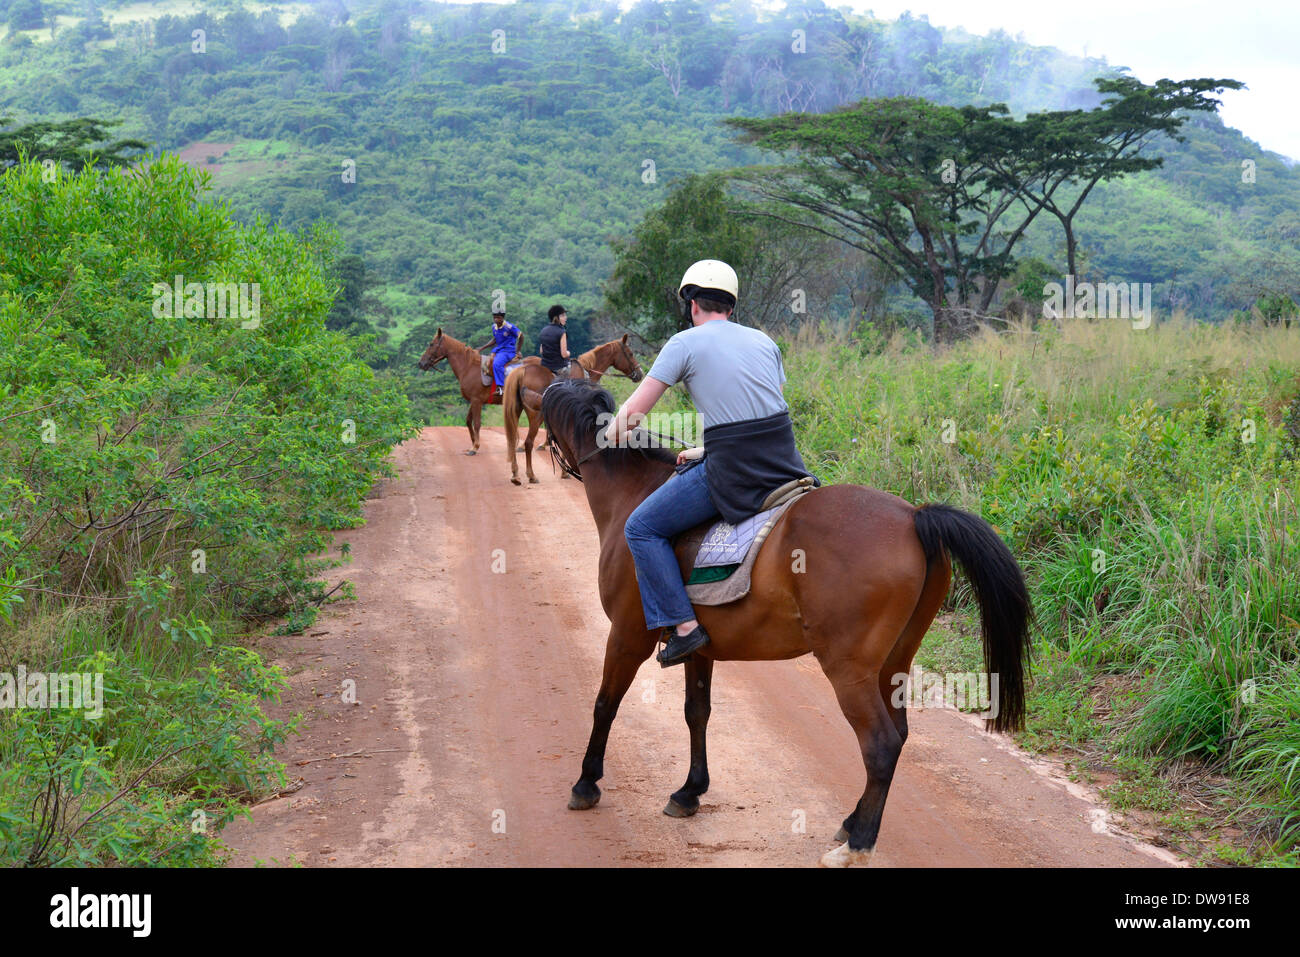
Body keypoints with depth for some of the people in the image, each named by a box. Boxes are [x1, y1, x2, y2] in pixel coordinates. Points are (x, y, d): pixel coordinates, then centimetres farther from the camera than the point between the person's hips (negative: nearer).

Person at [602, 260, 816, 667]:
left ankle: (683, 625, -2)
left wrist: (612, 433, 20)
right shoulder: (764, 341, 16)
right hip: (784, 463, 6)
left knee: (641, 529, 7)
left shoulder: (684, 343, 0)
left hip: (731, 473, -6)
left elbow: (633, 412, -2)